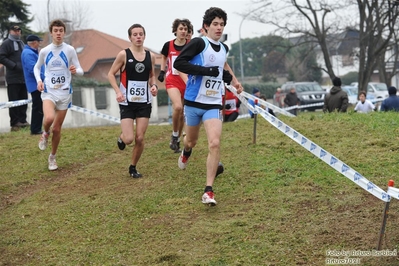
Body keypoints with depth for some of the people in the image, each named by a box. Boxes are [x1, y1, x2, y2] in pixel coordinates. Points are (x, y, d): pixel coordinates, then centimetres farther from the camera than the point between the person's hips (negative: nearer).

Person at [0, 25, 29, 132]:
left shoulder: (22, 43, 21)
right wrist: (14, 65, -17)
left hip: (23, 77, 7)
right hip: (13, 78, -7)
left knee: (23, 100, 9)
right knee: (14, 101, -5)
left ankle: (22, 120, 17)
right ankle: (14, 123, -1)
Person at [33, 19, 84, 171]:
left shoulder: (70, 50, -4)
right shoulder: (44, 51, 0)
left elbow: (80, 71, -1)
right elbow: (36, 67, 16)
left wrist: (75, 71, -25)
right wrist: (38, 80, -3)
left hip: (64, 92, 1)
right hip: (49, 91, 0)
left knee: (57, 128, 7)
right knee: (49, 118, -30)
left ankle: (52, 158, 28)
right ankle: (45, 134, 6)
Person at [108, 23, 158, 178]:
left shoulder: (150, 56, 4)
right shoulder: (124, 54, -6)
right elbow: (111, 74, -2)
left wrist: (154, 85, -2)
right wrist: (118, 91, -15)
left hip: (144, 102, 3)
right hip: (127, 102, -3)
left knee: (140, 138, 1)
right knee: (129, 139, -10)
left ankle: (133, 168, 21)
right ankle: (121, 138, 28)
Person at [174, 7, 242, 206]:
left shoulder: (224, 49, 10)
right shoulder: (199, 43, -11)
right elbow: (178, 63, -22)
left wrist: (230, 80, 14)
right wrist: (206, 71, -25)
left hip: (213, 104, 3)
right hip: (194, 102, -3)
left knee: (214, 143, -15)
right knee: (192, 141, 15)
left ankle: (208, 191, -11)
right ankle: (186, 152, 56)